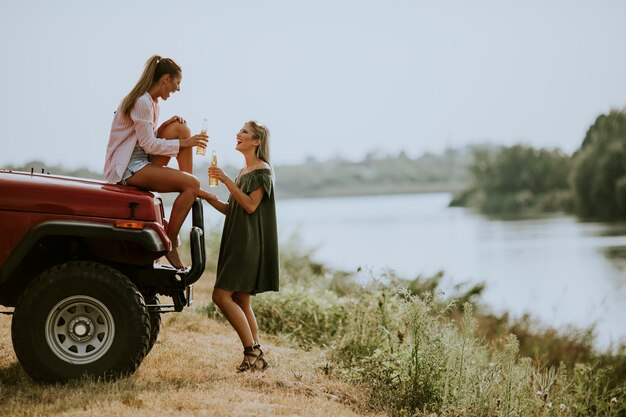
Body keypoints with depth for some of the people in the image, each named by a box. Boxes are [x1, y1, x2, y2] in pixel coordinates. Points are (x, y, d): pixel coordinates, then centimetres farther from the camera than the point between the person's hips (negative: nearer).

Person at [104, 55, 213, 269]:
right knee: (191, 183, -20)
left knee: (180, 128, 4)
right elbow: (149, 145, -18)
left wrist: (163, 127, 0)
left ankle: (193, 191, 1)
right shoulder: (142, 102, -16)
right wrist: (183, 143, -12)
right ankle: (170, 242, -16)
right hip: (128, 168, -10)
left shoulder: (151, 102, 16)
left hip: (141, 163, 10)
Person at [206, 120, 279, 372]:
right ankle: (255, 356, 8)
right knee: (240, 301, 6)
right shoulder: (243, 172, 19)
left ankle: (252, 352, -12)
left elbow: (251, 205, -17)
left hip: (249, 243, -9)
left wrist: (227, 181, -19)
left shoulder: (262, 171, -7)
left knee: (222, 295, -15)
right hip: (236, 240, 9)